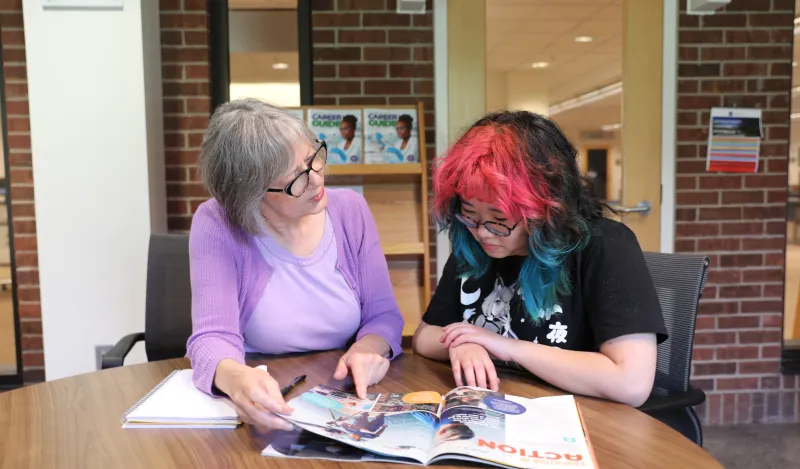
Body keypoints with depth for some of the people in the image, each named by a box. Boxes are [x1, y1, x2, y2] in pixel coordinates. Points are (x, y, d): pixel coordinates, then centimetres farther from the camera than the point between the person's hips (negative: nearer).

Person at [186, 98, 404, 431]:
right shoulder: (216, 225, -12)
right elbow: (213, 337, -19)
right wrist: (235, 377, -42)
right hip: (265, 407, -1)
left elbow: (383, 314, 1)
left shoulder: (350, 208, -3)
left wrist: (368, 348, -22)